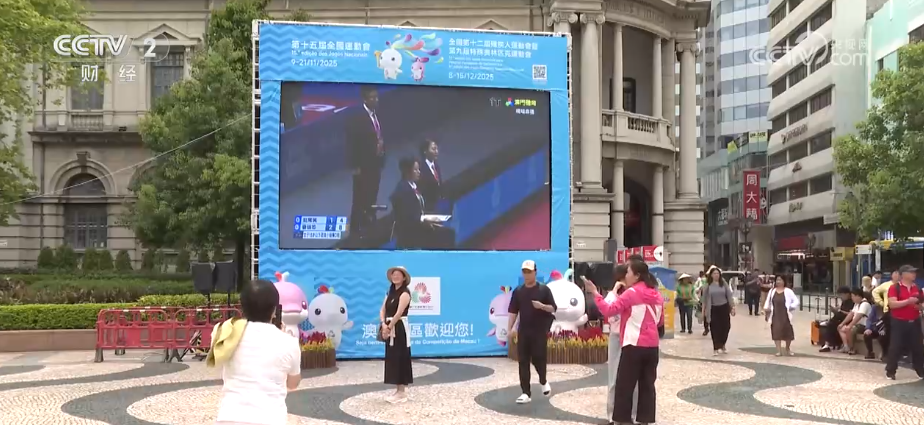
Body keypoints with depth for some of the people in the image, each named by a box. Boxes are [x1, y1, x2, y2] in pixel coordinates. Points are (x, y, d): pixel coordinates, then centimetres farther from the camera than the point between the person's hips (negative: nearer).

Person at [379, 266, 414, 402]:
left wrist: (389, 327, -18)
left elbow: (399, 313, -19)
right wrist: (384, 325, -10)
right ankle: (398, 391, 18)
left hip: (400, 329, -9)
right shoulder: (390, 292, 16)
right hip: (390, 328, 9)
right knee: (392, 359, 11)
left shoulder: (405, 293, -10)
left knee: (400, 359, -5)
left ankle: (402, 392, 0)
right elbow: (382, 310, 6)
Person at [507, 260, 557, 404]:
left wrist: (542, 306, -21)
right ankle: (526, 393, 2)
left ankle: (543, 381, 29)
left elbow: (553, 308, -1)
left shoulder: (544, 289, -2)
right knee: (523, 362, -1)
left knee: (538, 358, -2)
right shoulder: (518, 291, 6)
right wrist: (509, 328, -2)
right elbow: (513, 311, 6)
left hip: (540, 331, -3)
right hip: (523, 331, 3)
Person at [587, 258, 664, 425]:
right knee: (647, 384, 9)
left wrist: (595, 294, -10)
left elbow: (609, 310, -15)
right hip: (652, 346, 6)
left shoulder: (631, 293, -10)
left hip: (634, 345, -6)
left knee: (624, 385, 1)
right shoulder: (656, 294, 10)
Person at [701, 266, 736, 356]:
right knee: (715, 329, -2)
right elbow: (704, 298, 3)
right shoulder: (708, 285, -1)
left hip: (724, 308, 1)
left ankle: (722, 346, 27)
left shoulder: (724, 283, 1)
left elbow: (729, 295, 2)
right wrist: (703, 310, 3)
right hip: (713, 309, -1)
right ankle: (716, 348, 6)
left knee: (726, 327, 5)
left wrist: (733, 307, -3)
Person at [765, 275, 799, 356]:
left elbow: (796, 301, 0)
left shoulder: (788, 291, -1)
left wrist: (792, 307, -15)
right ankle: (779, 350, 3)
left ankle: (788, 349, 30)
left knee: (788, 332, 7)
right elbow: (768, 301, 11)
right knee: (776, 332, -3)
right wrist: (766, 308, -7)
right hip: (775, 315, 1)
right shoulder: (772, 291, 7)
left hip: (785, 315, -1)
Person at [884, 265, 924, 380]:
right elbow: (892, 304, -18)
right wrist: (908, 301, -25)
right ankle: (890, 371, 5)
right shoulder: (895, 288, -7)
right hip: (899, 322, -5)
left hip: (914, 322, 5)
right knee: (895, 347, -3)